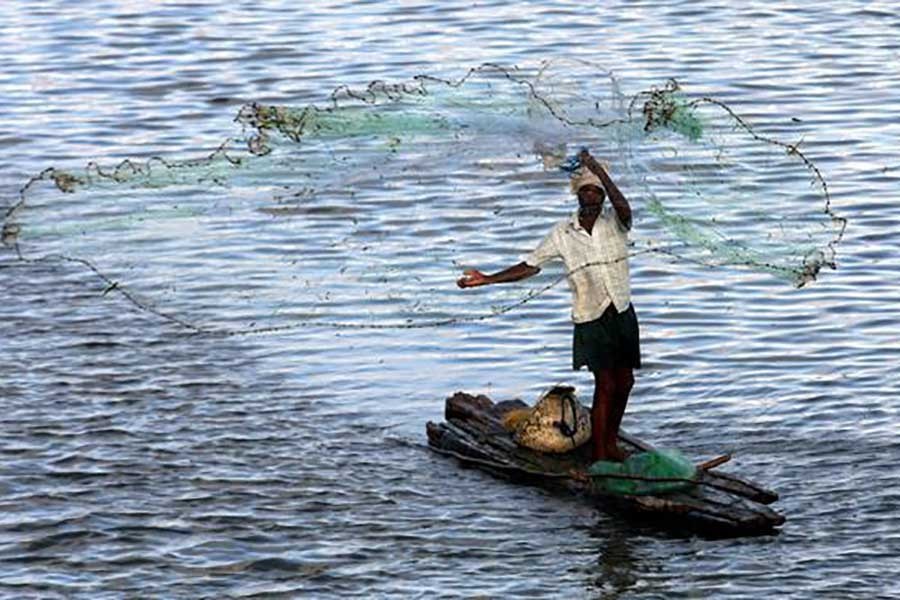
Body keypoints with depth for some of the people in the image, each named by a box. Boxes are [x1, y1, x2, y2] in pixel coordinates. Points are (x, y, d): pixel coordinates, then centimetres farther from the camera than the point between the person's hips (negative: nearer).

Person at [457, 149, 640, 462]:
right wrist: (487, 279, 4)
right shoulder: (563, 232, 0)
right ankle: (598, 457, -5)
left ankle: (611, 443, 27)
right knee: (605, 384, -9)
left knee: (624, 381, 9)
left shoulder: (615, 222, -2)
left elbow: (624, 208, -28)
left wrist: (600, 171, -37)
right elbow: (530, 266, 8)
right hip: (590, 318, -2)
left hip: (622, 313, 2)